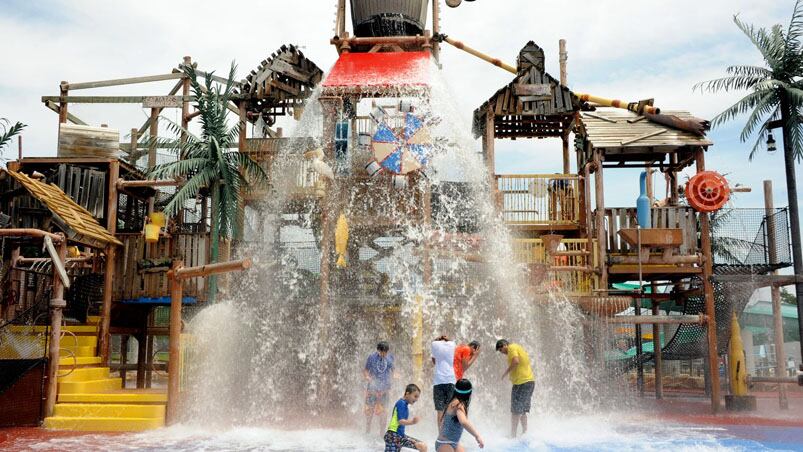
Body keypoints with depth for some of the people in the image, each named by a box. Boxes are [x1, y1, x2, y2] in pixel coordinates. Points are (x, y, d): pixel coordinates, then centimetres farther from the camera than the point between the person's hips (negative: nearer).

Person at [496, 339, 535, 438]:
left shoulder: (511, 348, -7)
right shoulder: (518, 347, 20)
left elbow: (516, 361, -23)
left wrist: (506, 373, -12)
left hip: (521, 383, -9)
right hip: (530, 381, 9)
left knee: (515, 411, -5)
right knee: (522, 411, 16)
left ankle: (513, 436, -4)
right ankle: (525, 433, 19)